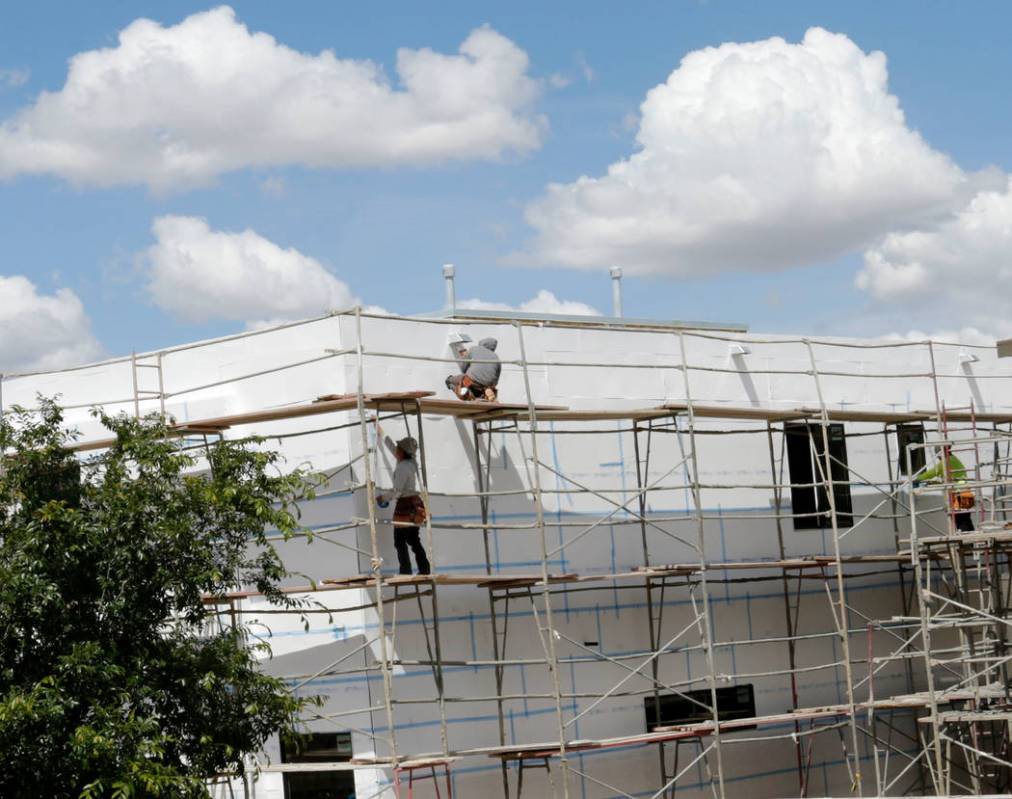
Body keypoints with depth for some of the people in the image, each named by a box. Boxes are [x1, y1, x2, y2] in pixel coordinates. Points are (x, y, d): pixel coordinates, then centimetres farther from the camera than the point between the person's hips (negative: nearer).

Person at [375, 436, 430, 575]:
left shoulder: (403, 468, -20)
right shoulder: (408, 463, 7)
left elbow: (397, 490, -21)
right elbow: (391, 446, 23)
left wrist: (383, 497, -5)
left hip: (405, 506, -9)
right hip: (414, 503, 9)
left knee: (400, 541, -3)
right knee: (413, 540, 14)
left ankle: (406, 572, -6)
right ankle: (424, 570, 12)